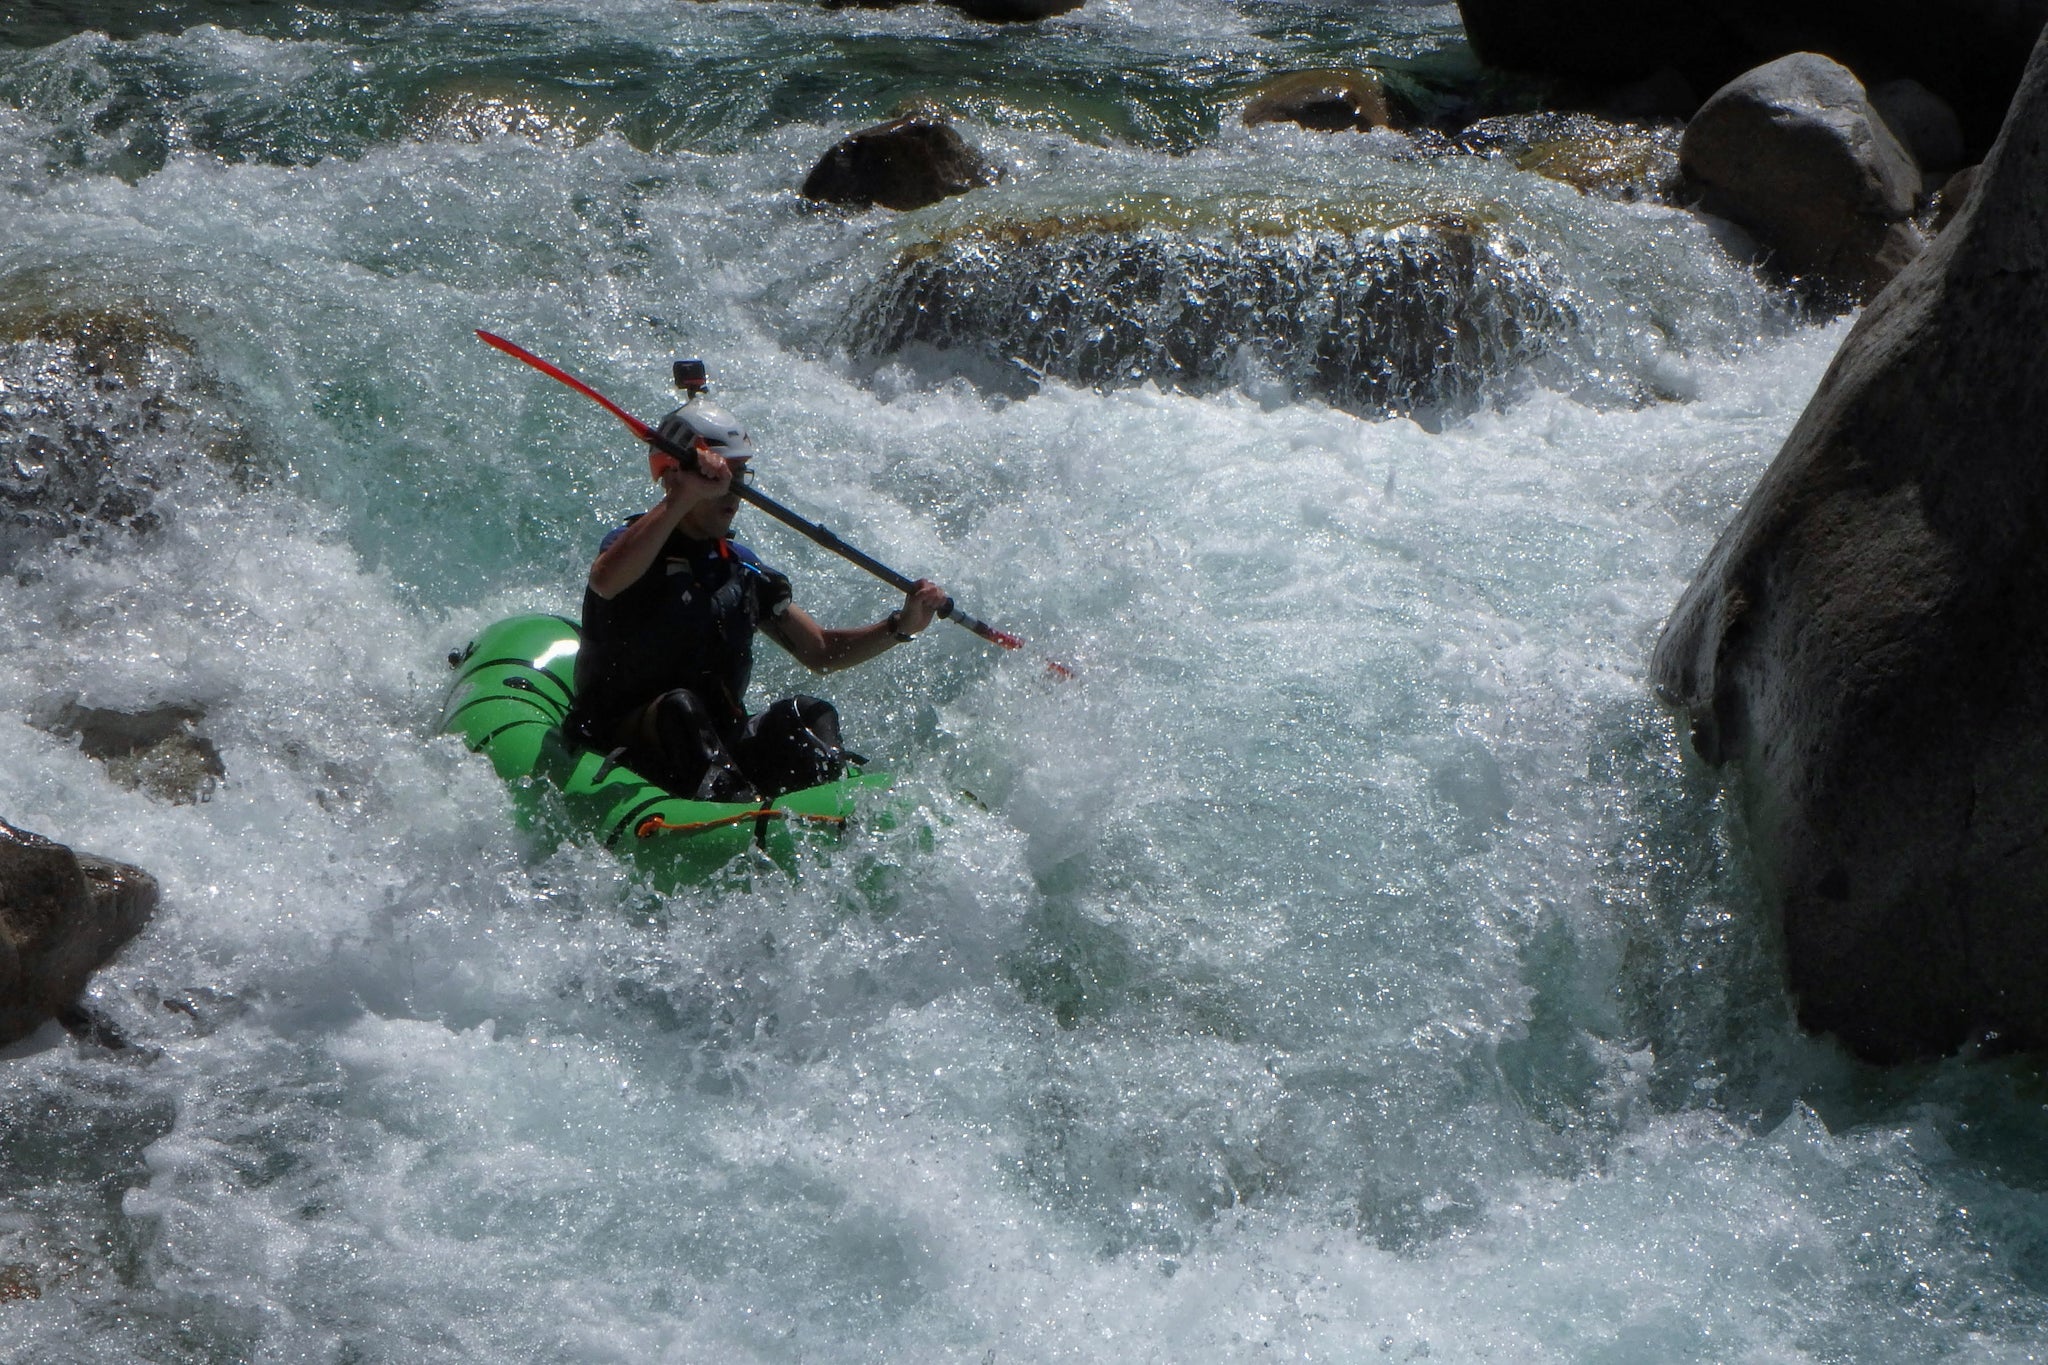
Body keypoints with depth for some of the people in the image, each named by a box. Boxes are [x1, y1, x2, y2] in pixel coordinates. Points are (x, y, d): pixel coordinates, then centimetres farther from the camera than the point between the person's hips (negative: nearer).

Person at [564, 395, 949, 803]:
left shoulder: (741, 569, 14)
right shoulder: (634, 543, -5)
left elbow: (820, 652, 16)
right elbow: (605, 580, -32)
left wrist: (901, 625, 1)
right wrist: (682, 498, -37)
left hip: (719, 744, 6)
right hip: (620, 744, -6)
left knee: (810, 716, -18)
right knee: (679, 707, -35)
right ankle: (727, 799, -60)